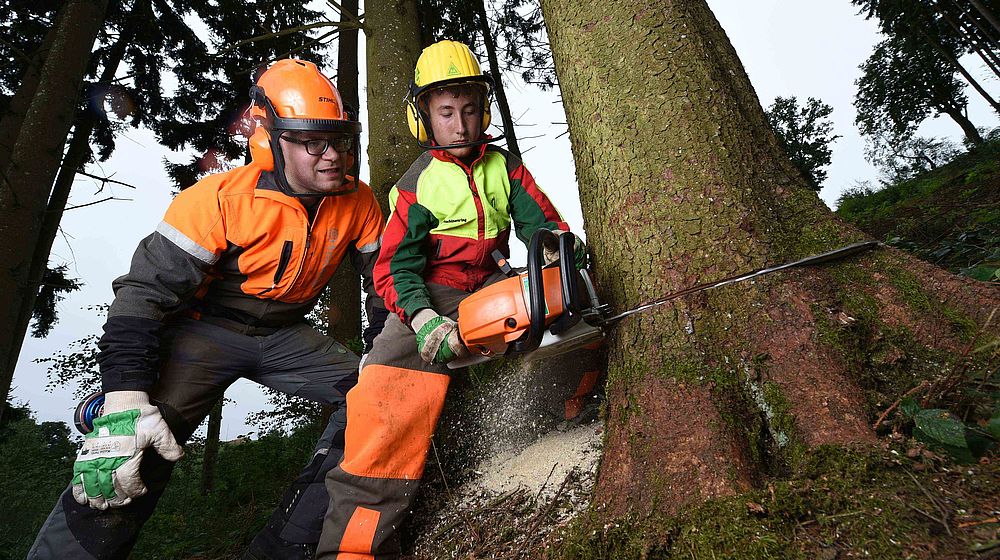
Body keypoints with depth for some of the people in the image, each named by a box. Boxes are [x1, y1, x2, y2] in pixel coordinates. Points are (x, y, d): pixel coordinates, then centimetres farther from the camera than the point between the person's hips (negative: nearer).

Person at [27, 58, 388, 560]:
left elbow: (382, 277, 3)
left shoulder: (359, 203, -10)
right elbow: (145, 291, -19)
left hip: (284, 335, 4)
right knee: (134, 453, -24)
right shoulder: (222, 198, -21)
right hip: (208, 330, -3)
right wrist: (126, 399, -27)